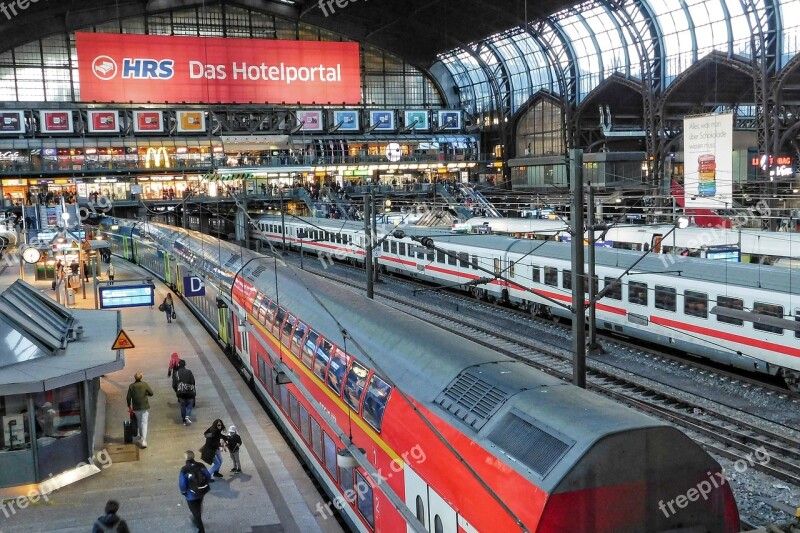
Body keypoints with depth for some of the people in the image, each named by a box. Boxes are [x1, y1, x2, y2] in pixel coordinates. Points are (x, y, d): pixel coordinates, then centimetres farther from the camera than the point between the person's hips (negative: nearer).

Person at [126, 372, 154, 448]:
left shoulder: (131, 386, -3)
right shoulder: (145, 384, -8)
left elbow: (129, 397, -2)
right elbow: (151, 393, -4)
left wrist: (129, 405, 13)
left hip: (136, 408, 2)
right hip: (145, 407, -2)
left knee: (140, 422, 23)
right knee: (144, 423, -2)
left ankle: (141, 436, 38)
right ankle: (144, 440, -12)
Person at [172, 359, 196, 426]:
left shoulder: (176, 373, 4)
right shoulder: (189, 372, -1)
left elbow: (174, 385, 3)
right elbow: (193, 382, -4)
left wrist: (177, 391, 19)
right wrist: (192, 388, 14)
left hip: (181, 393, 1)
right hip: (190, 392, -1)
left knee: (183, 406, 15)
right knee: (190, 405, 14)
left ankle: (184, 420, 18)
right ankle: (188, 416, -10)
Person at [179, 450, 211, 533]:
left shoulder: (184, 470, -24)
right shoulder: (201, 466, -14)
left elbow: (182, 484, -20)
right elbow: (208, 477, -6)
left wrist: (183, 492, -1)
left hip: (191, 495, -5)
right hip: (202, 491, 5)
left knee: (196, 512, 14)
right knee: (198, 507, 33)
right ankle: (196, 521, 57)